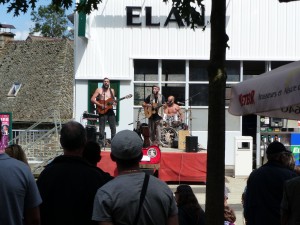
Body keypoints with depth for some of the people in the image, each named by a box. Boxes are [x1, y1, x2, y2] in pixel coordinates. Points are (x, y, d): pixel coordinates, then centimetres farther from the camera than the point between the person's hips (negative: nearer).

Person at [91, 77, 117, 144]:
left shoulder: (112, 91, 13)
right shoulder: (99, 90, 1)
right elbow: (92, 99, -5)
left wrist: (114, 103, -3)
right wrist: (100, 105, -14)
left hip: (110, 111, 4)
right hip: (102, 111, -3)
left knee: (113, 128, 0)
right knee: (101, 129, -3)